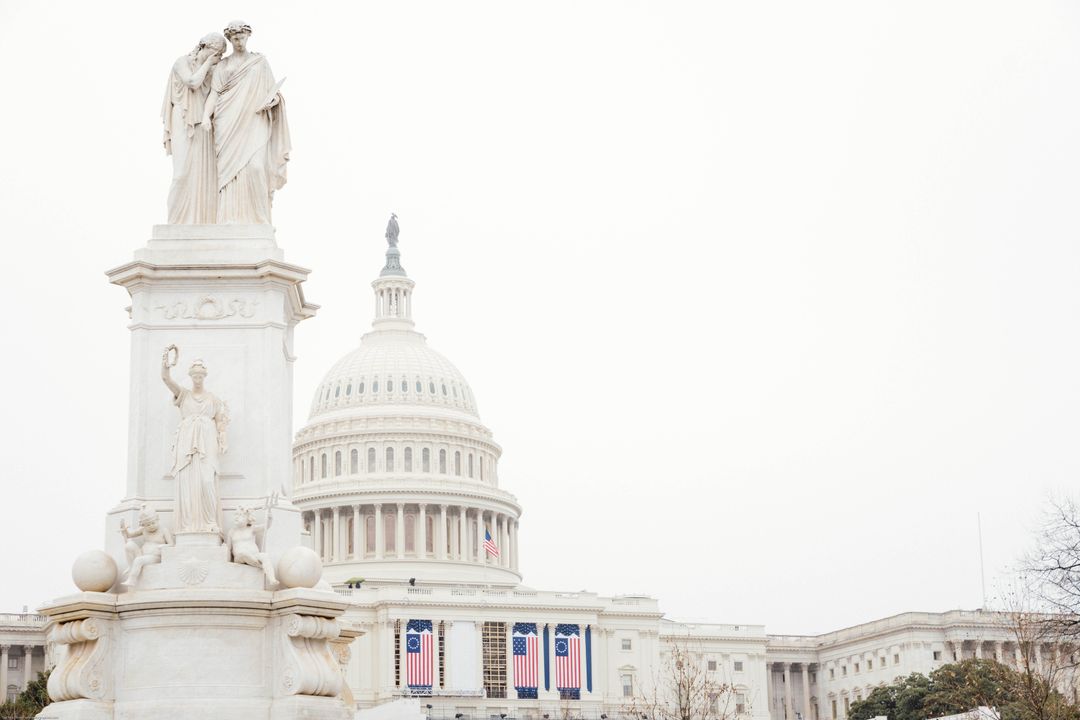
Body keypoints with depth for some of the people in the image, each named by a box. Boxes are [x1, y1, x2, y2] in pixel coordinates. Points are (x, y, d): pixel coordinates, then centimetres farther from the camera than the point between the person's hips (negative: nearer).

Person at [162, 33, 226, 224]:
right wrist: (208, 63, -9)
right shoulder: (182, 62, -1)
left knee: (205, 171, -1)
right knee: (184, 171, -12)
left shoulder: (209, 70, 15)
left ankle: (201, 220, 0)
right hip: (184, 124, -6)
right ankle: (179, 220, -7)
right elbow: (192, 82, -18)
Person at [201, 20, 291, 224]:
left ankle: (257, 217, -12)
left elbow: (272, 91, 14)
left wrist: (272, 100, -10)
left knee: (255, 166, -18)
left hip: (253, 122, -1)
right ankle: (231, 217, -8)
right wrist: (206, 116, -14)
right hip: (229, 124, 1)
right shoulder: (222, 66, 14)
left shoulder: (260, 62, 15)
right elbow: (214, 92, 3)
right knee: (230, 168, -8)